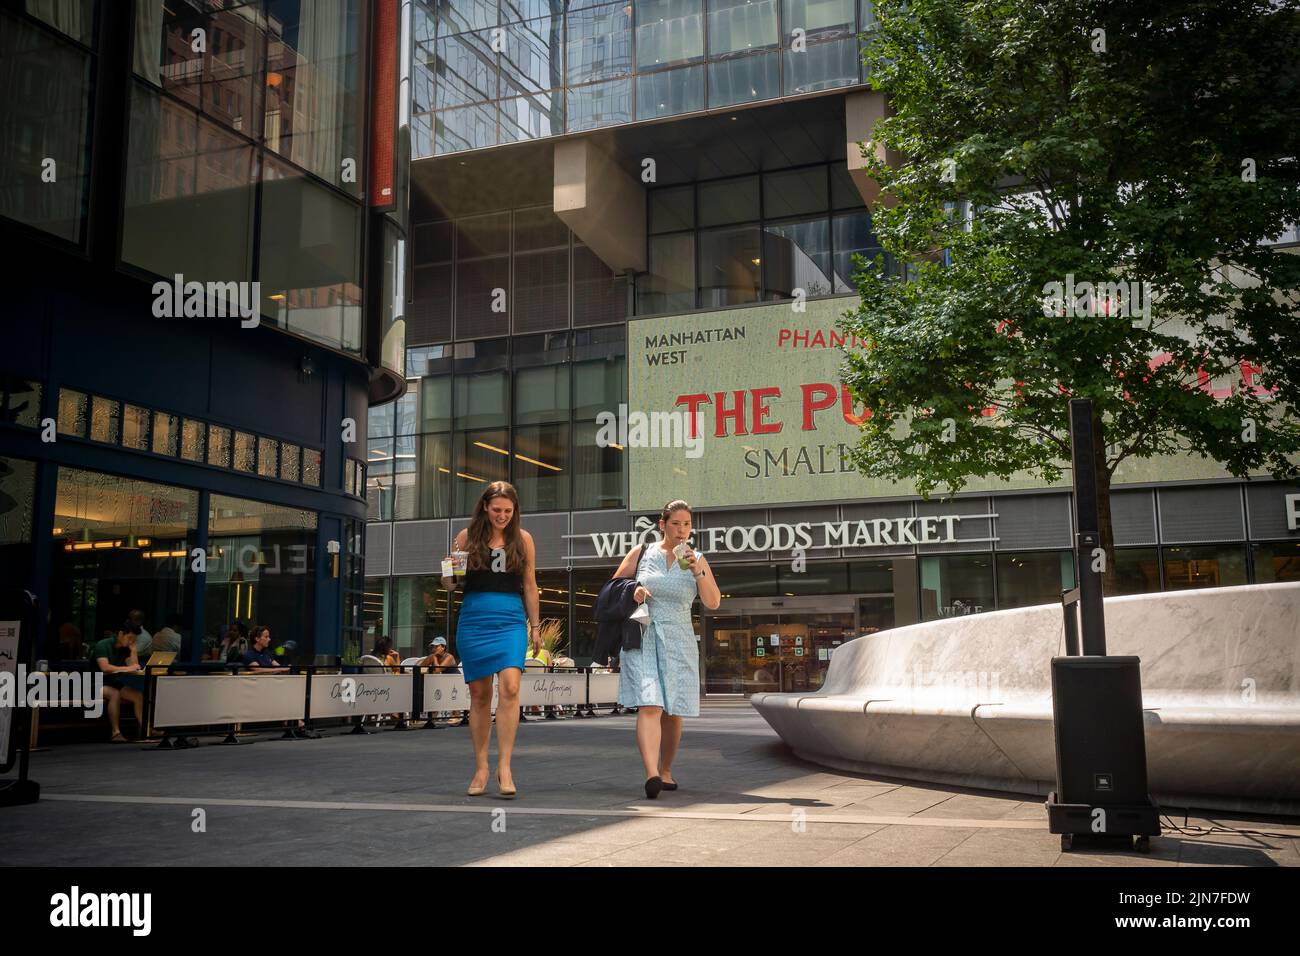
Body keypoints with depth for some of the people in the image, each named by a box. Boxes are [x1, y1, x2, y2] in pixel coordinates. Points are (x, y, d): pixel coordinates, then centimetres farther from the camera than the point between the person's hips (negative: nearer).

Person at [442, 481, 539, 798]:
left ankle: (504, 767, -14)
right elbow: (449, 584, 11)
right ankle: (480, 769, 14)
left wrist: (536, 627, 12)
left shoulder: (522, 539, 8)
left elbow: (530, 587, 14)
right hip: (474, 620, 1)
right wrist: (449, 574, -12)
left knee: (509, 687, -18)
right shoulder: (467, 536, 7)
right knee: (479, 695, 4)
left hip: (511, 621, 0)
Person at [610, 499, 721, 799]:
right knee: (649, 706, -18)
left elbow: (713, 603, -3)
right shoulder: (642, 553, 4)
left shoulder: (696, 560, 7)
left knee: (673, 712, 8)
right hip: (642, 639, -2)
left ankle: (666, 770, 28)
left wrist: (697, 571, -16)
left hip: (678, 642, 2)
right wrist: (631, 590, -7)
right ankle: (651, 774, -29)